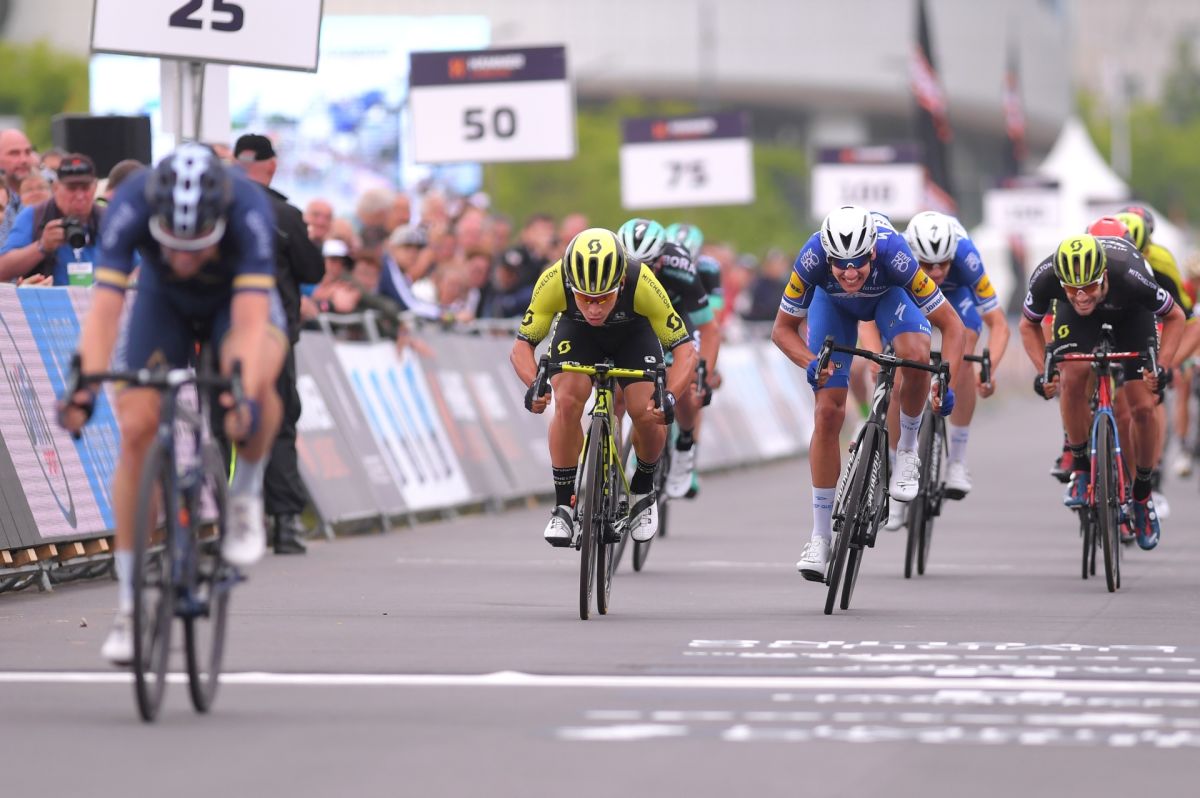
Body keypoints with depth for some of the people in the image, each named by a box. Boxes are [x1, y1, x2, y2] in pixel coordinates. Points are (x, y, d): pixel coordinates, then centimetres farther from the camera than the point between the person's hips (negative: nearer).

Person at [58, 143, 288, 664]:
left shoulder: (249, 210, -38)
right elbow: (104, 311, -38)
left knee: (255, 386, -35)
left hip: (237, 298, -1)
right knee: (137, 429, -15)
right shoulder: (130, 207, -35)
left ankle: (245, 494, -5)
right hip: (163, 303, 2)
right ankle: (130, 603, -4)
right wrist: (84, 389, -52)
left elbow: (250, 322, -44)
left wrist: (244, 400, -58)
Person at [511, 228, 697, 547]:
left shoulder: (642, 283, -39)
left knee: (647, 413, -20)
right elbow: (522, 345, -25)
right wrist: (533, 385, -46)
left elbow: (685, 350, -31)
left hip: (633, 333, 0)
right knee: (567, 403, -25)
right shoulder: (553, 282, -37)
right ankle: (563, 506, -10)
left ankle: (643, 491, 10)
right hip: (578, 333, 0)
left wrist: (669, 397, -48)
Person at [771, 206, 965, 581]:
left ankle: (907, 451, -7)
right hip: (832, 302, 1)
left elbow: (951, 325, -30)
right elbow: (783, 329, -22)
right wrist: (811, 363, -40)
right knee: (827, 413, -9)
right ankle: (820, 537, 0)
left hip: (889, 294, -1)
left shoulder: (894, 255, -41)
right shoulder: (812, 258, -38)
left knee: (916, 355, -34)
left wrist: (947, 384, -42)